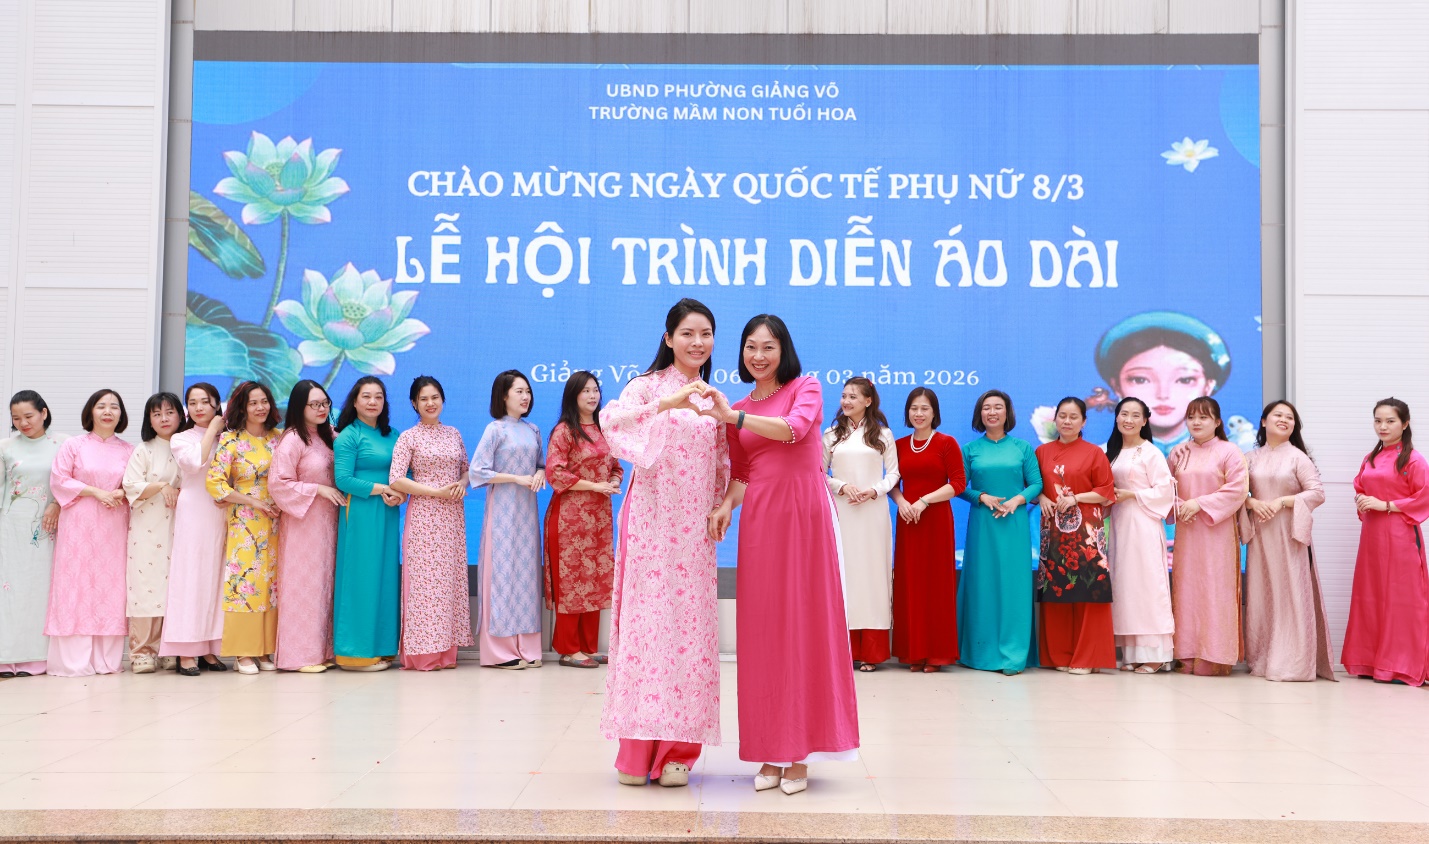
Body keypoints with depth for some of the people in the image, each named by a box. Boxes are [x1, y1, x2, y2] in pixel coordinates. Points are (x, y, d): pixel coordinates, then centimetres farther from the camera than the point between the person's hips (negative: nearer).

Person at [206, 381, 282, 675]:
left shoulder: (277, 438, 9)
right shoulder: (231, 440, -4)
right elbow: (214, 482, -10)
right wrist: (254, 502, -12)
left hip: (274, 523, 4)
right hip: (245, 523, -4)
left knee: (271, 582, 4)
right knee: (245, 581, -6)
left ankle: (265, 650, 10)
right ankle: (243, 653, 0)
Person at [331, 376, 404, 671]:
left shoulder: (392, 435, 14)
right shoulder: (348, 436, -5)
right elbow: (343, 479, -12)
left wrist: (402, 492, -9)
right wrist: (381, 489, -13)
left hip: (388, 515, 6)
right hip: (360, 514, -6)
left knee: (386, 576, 7)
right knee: (361, 578, -5)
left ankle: (382, 647, 14)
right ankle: (357, 651, 1)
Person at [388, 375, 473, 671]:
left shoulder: (454, 434, 13)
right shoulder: (408, 437, -1)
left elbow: (466, 469, 20)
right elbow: (395, 480, -9)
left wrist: (462, 483, -4)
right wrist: (437, 491, -13)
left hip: (452, 516, 4)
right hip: (423, 516, -4)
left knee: (450, 579, 3)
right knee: (424, 580, -6)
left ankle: (446, 651, 9)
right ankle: (422, 653, -1)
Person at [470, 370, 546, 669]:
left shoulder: (533, 430, 12)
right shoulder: (495, 429, -5)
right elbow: (477, 471, -10)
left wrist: (540, 473, -4)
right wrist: (517, 478, -13)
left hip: (527, 509, 6)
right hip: (503, 508, -5)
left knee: (527, 571, 5)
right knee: (503, 571, -5)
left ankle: (526, 647, 9)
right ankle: (500, 650, -1)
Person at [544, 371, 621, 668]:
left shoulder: (603, 430, 14)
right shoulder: (564, 431, -5)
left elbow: (616, 466, 20)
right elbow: (554, 473, -13)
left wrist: (615, 481, -3)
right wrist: (594, 485, -15)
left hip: (600, 515, 6)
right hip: (571, 515, -6)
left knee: (596, 580, 7)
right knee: (571, 580, -3)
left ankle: (589, 646, 15)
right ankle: (568, 649, 5)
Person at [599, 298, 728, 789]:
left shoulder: (712, 398, 16)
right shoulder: (648, 385, 2)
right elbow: (611, 419, -18)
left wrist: (721, 509, 8)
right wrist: (666, 404, -29)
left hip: (694, 528, 4)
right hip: (651, 521, -4)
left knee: (691, 627, 0)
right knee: (648, 621, -6)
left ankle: (677, 750, 6)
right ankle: (637, 749, 2)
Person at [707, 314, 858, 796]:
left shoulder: (806, 388, 4)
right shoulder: (737, 412, 15)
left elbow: (796, 428, -16)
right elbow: (740, 472, 14)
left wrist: (734, 416, -21)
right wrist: (726, 506, -5)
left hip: (804, 513, -3)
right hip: (759, 520, 3)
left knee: (804, 626, -2)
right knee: (762, 631, 1)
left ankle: (800, 754, 4)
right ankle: (770, 753, 9)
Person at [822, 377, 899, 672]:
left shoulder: (883, 434, 8)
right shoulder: (831, 435, 10)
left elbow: (893, 473, 5)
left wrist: (874, 491, -11)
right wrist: (842, 486, -10)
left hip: (873, 513, -1)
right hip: (840, 512, 1)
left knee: (872, 572, -2)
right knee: (842, 573, -2)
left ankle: (870, 652, 2)